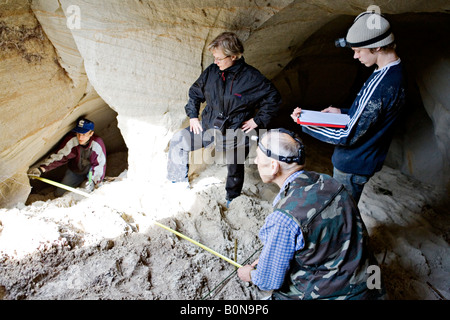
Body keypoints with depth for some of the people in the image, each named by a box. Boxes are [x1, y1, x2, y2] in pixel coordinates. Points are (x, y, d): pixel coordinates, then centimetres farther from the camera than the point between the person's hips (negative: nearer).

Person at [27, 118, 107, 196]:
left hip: (90, 172, -2)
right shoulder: (71, 140, -25)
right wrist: (42, 168, -35)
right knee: (58, 194, 5)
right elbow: (59, 156, -23)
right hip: (74, 171, 3)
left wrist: (92, 180, -31)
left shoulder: (97, 144, -30)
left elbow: (100, 165, -22)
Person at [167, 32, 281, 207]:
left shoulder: (251, 77, -15)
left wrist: (258, 120, -12)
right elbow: (195, 92, 12)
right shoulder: (212, 71, -4)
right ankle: (180, 180, 16)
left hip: (235, 133, -4)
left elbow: (273, 97, -8)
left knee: (235, 170, 11)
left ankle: (232, 199, 42)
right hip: (208, 126, 4)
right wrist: (192, 116, 4)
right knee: (178, 140, -4)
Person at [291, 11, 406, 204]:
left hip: (353, 165, -9)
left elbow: (348, 137, -25)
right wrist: (343, 112, 10)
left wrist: (305, 124, -20)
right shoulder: (395, 71, 3)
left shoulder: (380, 84, -30)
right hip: (367, 159, 9)